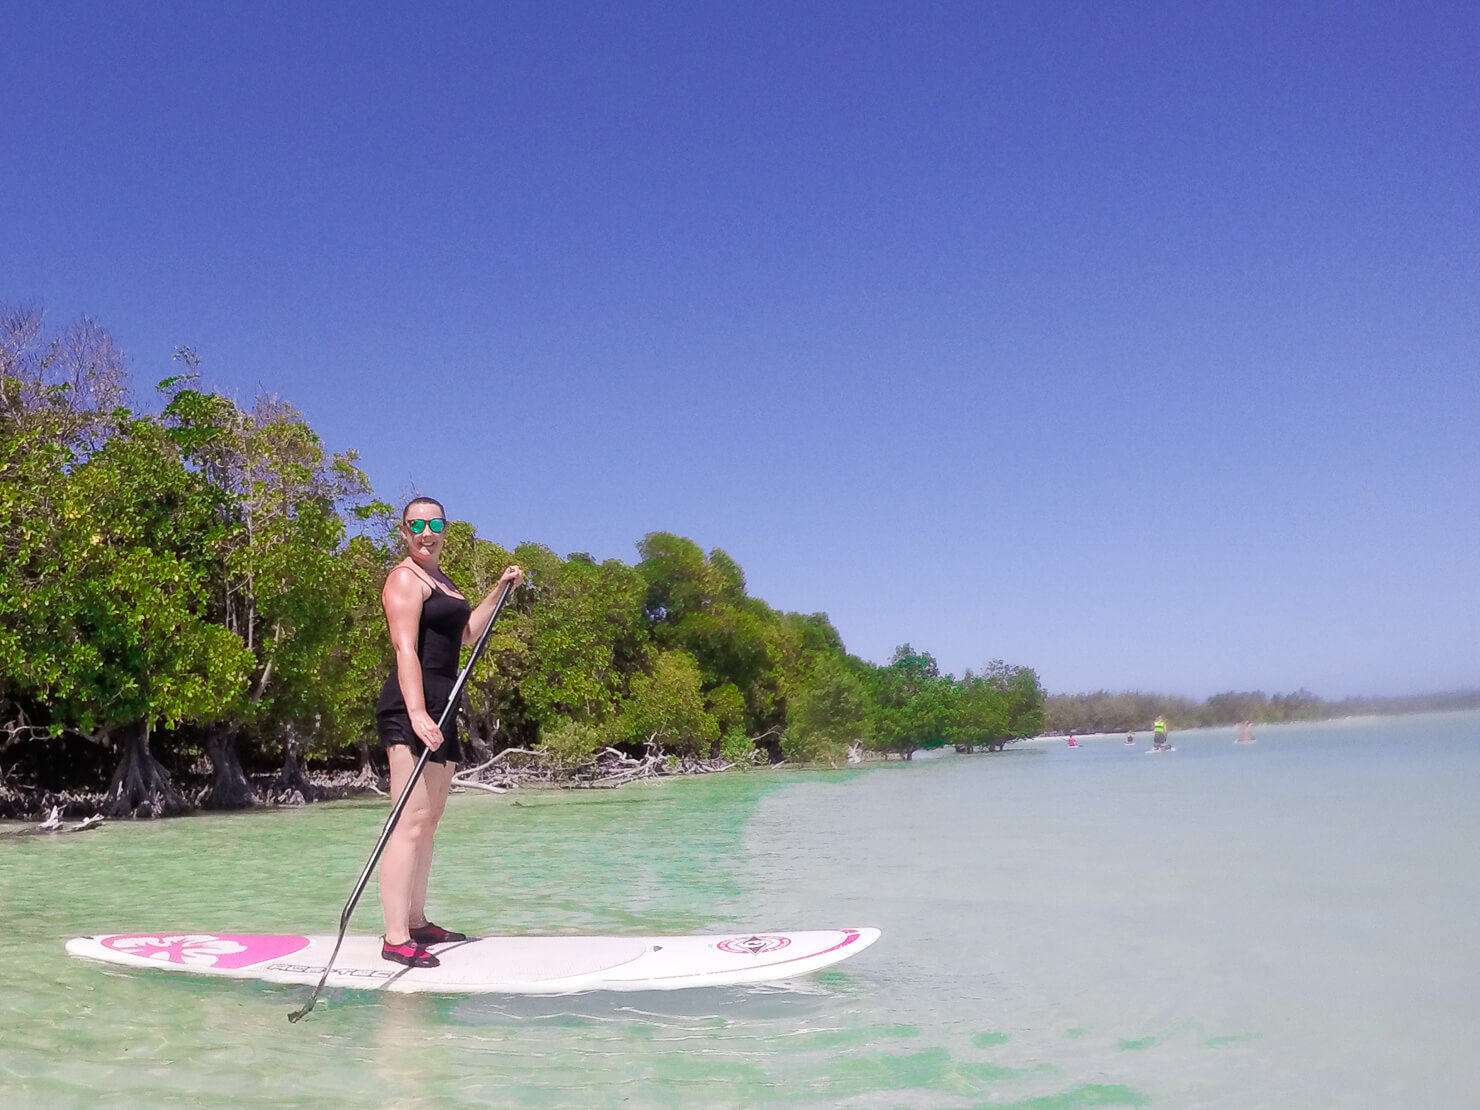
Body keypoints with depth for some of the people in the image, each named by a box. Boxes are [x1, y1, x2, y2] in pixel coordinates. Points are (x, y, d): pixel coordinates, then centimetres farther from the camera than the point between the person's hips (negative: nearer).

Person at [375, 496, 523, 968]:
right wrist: (416, 712, -31)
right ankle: (395, 938, -14)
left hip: (440, 708, 10)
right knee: (412, 820, -14)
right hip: (411, 709, -10)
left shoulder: (439, 579, 21)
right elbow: (406, 649, -20)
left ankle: (417, 922, 20)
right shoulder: (405, 578, -7)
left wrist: (499, 590, 29)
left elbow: (464, 634, 31)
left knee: (429, 821, 12)